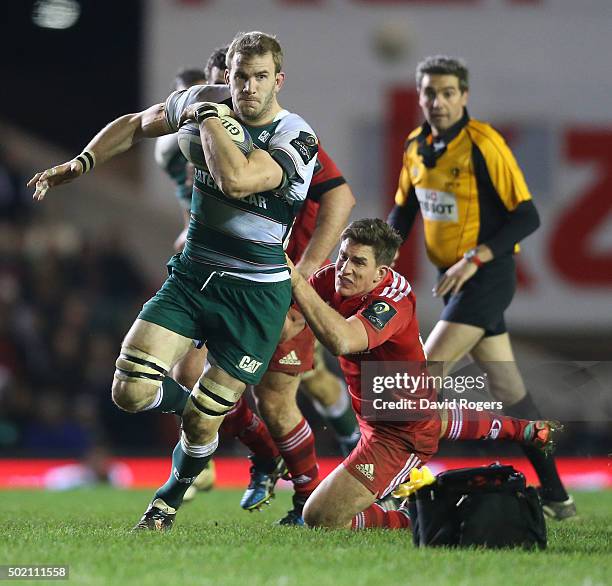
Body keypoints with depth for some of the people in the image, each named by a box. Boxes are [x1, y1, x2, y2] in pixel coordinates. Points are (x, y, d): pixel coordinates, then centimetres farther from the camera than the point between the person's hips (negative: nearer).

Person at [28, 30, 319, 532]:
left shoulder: (296, 138, -19)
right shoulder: (207, 101, -2)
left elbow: (236, 181, -37)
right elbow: (136, 125, 17)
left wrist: (208, 117, -23)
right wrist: (80, 163, 8)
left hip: (255, 295, -4)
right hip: (191, 276, 4)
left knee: (202, 423, 0)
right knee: (132, 390, -12)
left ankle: (172, 496, 32)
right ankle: (192, 401, 23)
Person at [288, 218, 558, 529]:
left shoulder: (392, 304, -36)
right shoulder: (332, 278, -13)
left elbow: (342, 341, -56)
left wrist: (296, 282, -58)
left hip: (400, 436, -10)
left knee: (321, 518, -17)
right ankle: (525, 430, 65)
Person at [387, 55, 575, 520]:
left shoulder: (484, 144, -15)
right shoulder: (416, 147, 7)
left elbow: (527, 216, -16)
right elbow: (402, 214, 18)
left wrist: (475, 258, -23)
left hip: (488, 277, -7)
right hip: (455, 279, 7)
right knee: (506, 385, 9)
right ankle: (556, 496, 15)